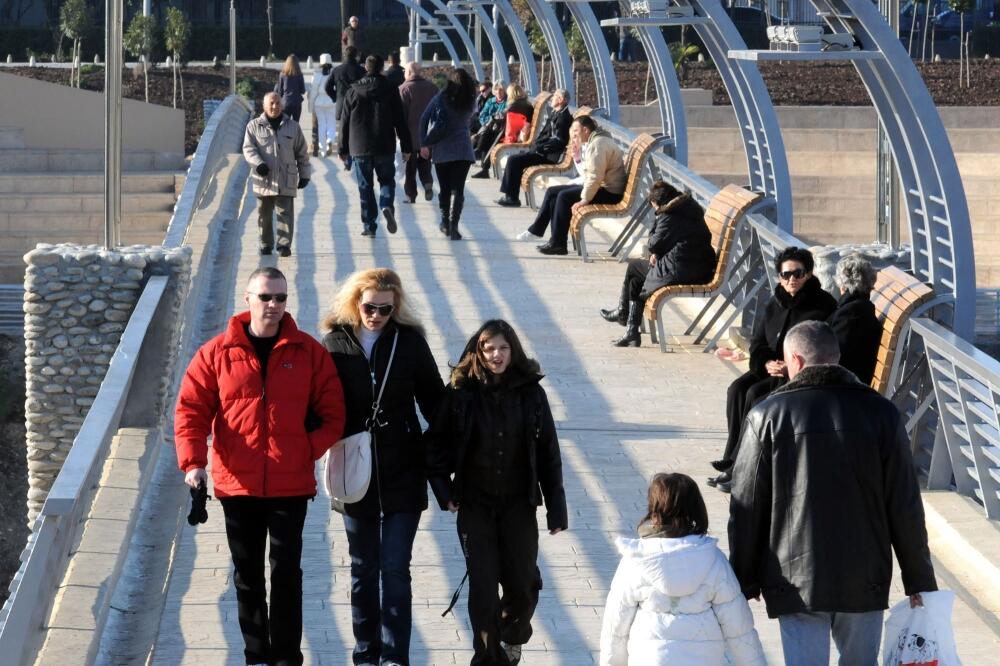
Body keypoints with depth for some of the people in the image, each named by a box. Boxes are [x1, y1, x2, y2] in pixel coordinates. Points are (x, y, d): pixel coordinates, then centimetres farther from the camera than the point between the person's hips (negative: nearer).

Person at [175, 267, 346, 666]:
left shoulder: (308, 353, 1)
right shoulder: (217, 353, 0)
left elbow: (333, 415, 3)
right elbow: (190, 410, -1)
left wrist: (309, 451, -9)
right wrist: (192, 461, -13)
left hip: (291, 485, -1)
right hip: (237, 484, 1)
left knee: (286, 573, -2)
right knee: (247, 574, 10)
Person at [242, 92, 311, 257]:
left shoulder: (293, 126, 10)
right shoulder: (254, 126, 6)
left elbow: (302, 153, 14)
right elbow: (248, 148, -2)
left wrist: (304, 175, 11)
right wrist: (258, 163, -19)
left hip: (286, 180, 0)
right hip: (264, 180, 0)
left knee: (285, 212, -8)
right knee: (264, 214, 7)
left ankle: (284, 244, -7)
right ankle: (265, 244, 18)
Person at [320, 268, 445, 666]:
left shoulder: (410, 342, -4)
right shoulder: (335, 343, -2)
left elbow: (434, 403, 1)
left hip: (403, 474, -2)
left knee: (395, 570, -4)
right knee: (363, 570, 13)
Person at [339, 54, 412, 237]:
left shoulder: (353, 92, 1)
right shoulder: (390, 90, -1)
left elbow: (345, 123, 4)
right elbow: (400, 121, 0)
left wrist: (343, 150, 11)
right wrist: (406, 147, 5)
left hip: (360, 148, 0)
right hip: (385, 147, 0)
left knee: (365, 187, 6)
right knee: (387, 180, 14)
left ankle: (369, 226, 4)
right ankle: (387, 206, -15)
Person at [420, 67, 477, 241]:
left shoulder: (441, 98, -3)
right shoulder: (470, 102, 2)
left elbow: (424, 119, -5)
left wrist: (424, 143, -2)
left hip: (442, 150, 0)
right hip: (463, 150, 0)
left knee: (444, 188, 14)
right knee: (458, 189, -3)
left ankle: (445, 222, 22)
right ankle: (453, 226, -15)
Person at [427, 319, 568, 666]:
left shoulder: (531, 392, -2)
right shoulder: (461, 392, -6)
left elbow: (548, 452, 1)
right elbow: (436, 441, 4)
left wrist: (556, 507, 0)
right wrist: (443, 489, -5)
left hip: (519, 504, 1)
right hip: (475, 505, -1)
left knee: (523, 585, 7)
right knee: (483, 588, -3)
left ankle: (512, 636, 37)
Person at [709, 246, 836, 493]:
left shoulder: (823, 305, -8)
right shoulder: (774, 304, 12)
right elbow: (757, 341, 13)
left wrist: (792, 368, -23)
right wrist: (767, 363, -8)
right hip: (772, 368, 7)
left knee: (757, 395, -27)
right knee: (738, 389, -21)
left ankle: (737, 465, -25)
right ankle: (732, 458, -20)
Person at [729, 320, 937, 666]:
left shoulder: (767, 416, -5)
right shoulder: (880, 413, -2)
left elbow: (746, 510, -2)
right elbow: (905, 507, -1)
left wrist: (744, 583, 8)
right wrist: (919, 580, 9)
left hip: (796, 582, -1)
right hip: (865, 581, 2)